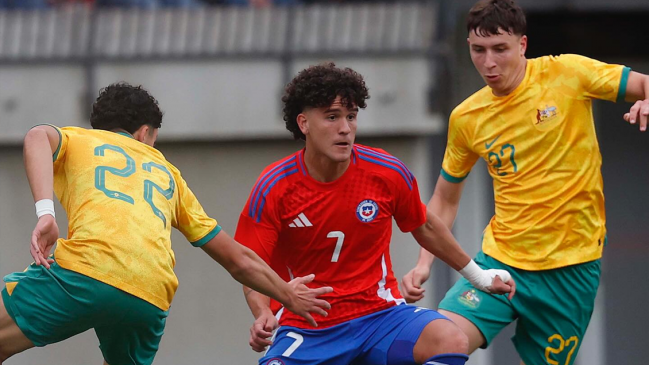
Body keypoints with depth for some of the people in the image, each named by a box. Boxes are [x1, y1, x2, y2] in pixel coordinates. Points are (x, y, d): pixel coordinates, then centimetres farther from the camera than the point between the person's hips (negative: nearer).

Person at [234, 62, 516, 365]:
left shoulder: (389, 173, -4)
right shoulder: (272, 189, -10)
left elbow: (425, 229, 16)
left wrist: (477, 275, 26)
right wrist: (263, 315, -28)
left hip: (380, 314, 2)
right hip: (307, 329, -2)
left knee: (451, 340, -27)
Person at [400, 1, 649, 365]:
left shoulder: (568, 73, -6)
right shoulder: (466, 119, 4)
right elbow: (446, 199, 16)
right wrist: (424, 263, 5)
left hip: (572, 266, -2)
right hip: (502, 259, 2)